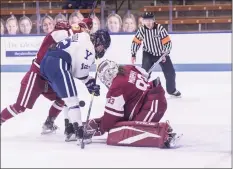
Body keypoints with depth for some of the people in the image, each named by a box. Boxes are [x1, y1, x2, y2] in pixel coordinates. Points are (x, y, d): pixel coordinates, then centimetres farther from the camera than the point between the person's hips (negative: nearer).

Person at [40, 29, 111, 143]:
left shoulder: (82, 38, 25)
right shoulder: (89, 48, -4)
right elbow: (80, 72, -7)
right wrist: (90, 83, 11)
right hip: (57, 64, -10)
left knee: (66, 96, 21)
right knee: (71, 98, -12)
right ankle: (78, 129, -19)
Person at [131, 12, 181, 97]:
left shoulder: (160, 28, -22)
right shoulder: (141, 30, -14)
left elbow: (167, 42, -19)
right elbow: (136, 42, -3)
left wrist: (165, 54, -25)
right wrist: (133, 54, -6)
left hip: (162, 53, 0)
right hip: (148, 54, 0)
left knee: (170, 72, 6)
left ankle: (172, 89, 29)